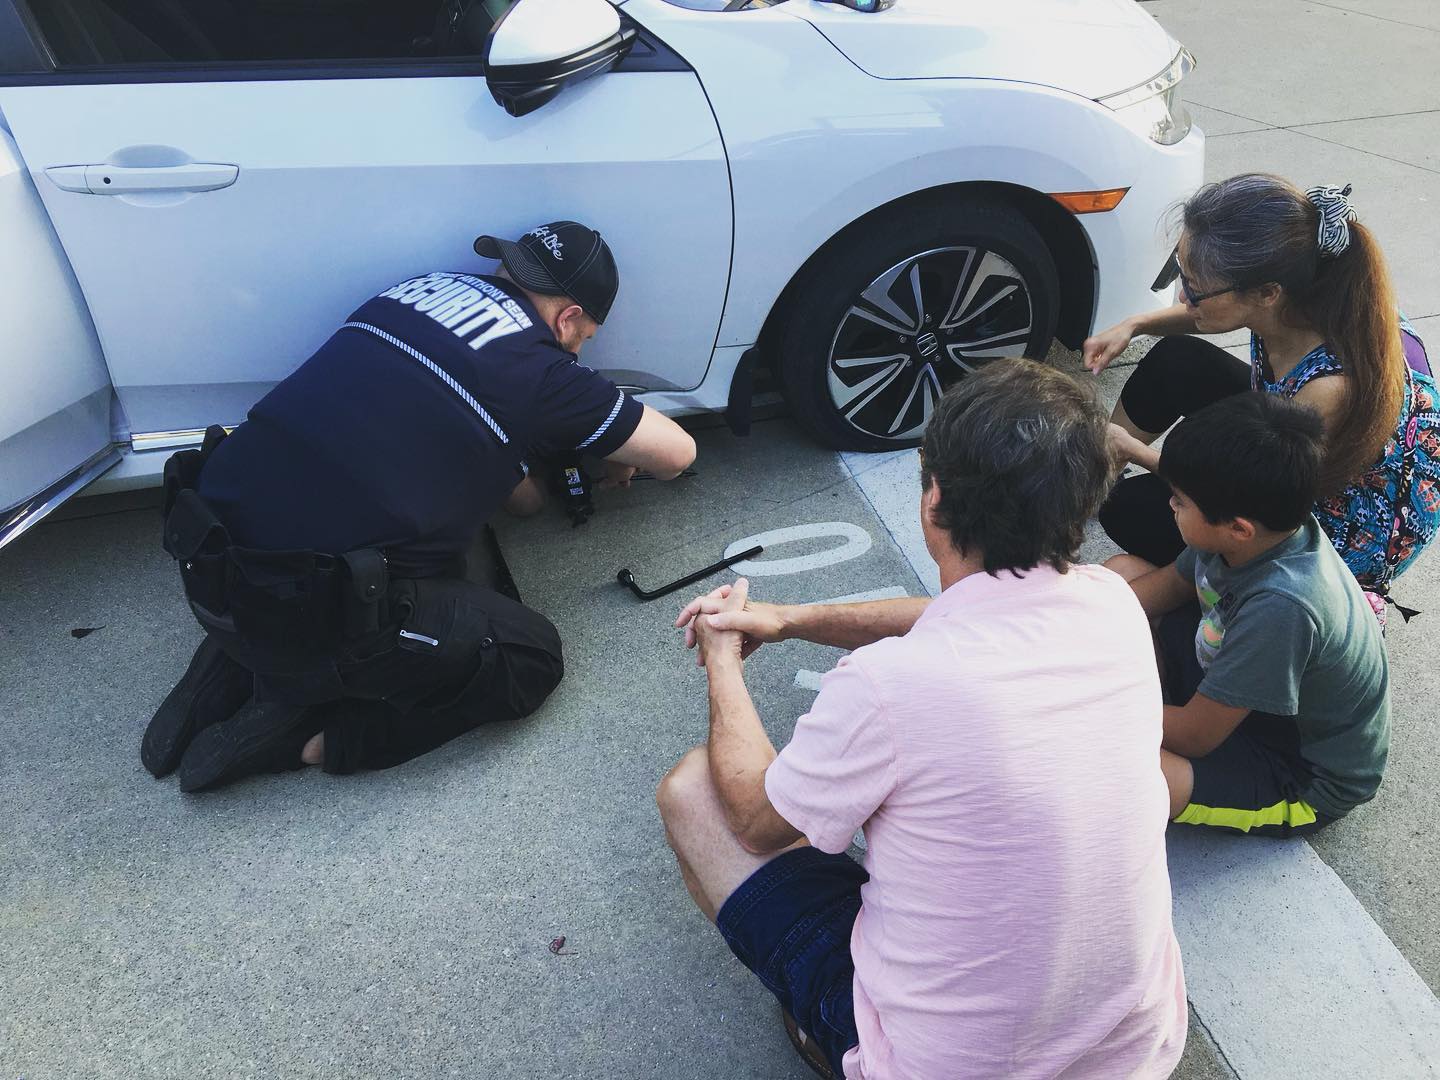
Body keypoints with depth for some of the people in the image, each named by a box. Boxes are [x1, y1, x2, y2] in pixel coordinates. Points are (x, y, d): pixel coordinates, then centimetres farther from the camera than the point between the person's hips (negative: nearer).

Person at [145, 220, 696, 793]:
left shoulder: (419, 290, 11)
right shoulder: (540, 370, -6)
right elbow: (676, 451, 6)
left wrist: (516, 482, 31)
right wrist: (619, 462, 28)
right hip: (310, 615, -7)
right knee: (534, 657, 9)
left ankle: (229, 670, 18)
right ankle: (306, 738, 2)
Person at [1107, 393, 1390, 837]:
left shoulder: (1282, 607, -39)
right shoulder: (1262, 531, -16)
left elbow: (1194, 737, -27)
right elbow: (1165, 585, 6)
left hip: (1303, 782, -8)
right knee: (1120, 570, 3)